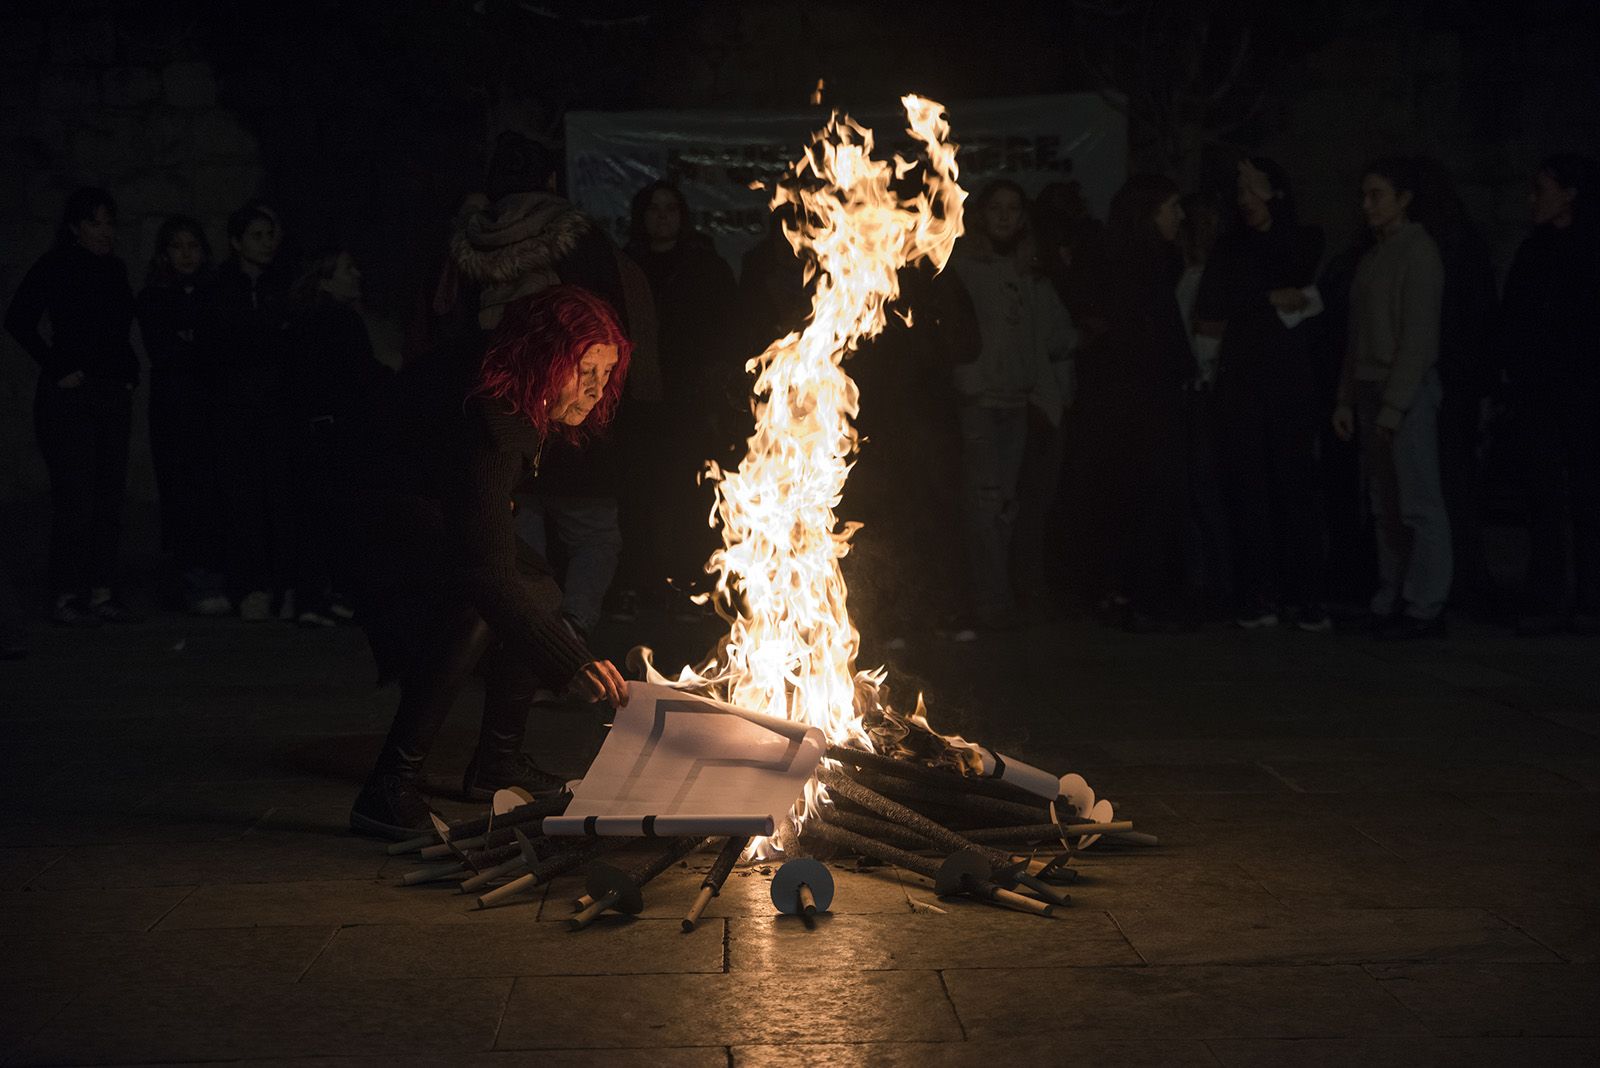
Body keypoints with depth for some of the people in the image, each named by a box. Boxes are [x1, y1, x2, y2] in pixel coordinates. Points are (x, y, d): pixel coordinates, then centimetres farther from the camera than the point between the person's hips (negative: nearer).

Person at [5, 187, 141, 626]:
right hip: (71, 394, -7)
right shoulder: (54, 267, -6)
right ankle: (65, 597, -3)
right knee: (75, 496, -8)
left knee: (110, 495, 7)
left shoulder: (114, 269, 14)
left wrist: (129, 370, 10)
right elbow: (18, 321, -11)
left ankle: (101, 591, 14)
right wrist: (58, 368, -12)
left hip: (114, 392, 7)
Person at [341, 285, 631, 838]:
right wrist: (572, 662, -47)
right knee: (477, 606, -31)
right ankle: (388, 788, -30)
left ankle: (496, 761, 15)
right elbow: (485, 571, -43)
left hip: (443, 512, 10)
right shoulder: (484, 421, -37)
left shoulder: (523, 404, -8)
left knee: (539, 592, 2)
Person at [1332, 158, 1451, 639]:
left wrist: (1394, 405, -16)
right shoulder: (1371, 257, 18)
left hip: (1408, 388, -7)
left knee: (1419, 504, -6)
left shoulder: (1418, 252, -6)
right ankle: (1389, 603, 8)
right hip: (1371, 387, 8)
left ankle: (1424, 609, -5)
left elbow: (1419, 337, -12)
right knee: (1385, 505, 6)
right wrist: (1346, 399, 12)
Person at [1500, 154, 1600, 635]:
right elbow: (1512, 320, 10)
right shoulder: (1535, 249, 13)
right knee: (1543, 499, 2)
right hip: (1541, 392, 5)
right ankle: (1547, 601, 2)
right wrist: (1518, 378, 1)